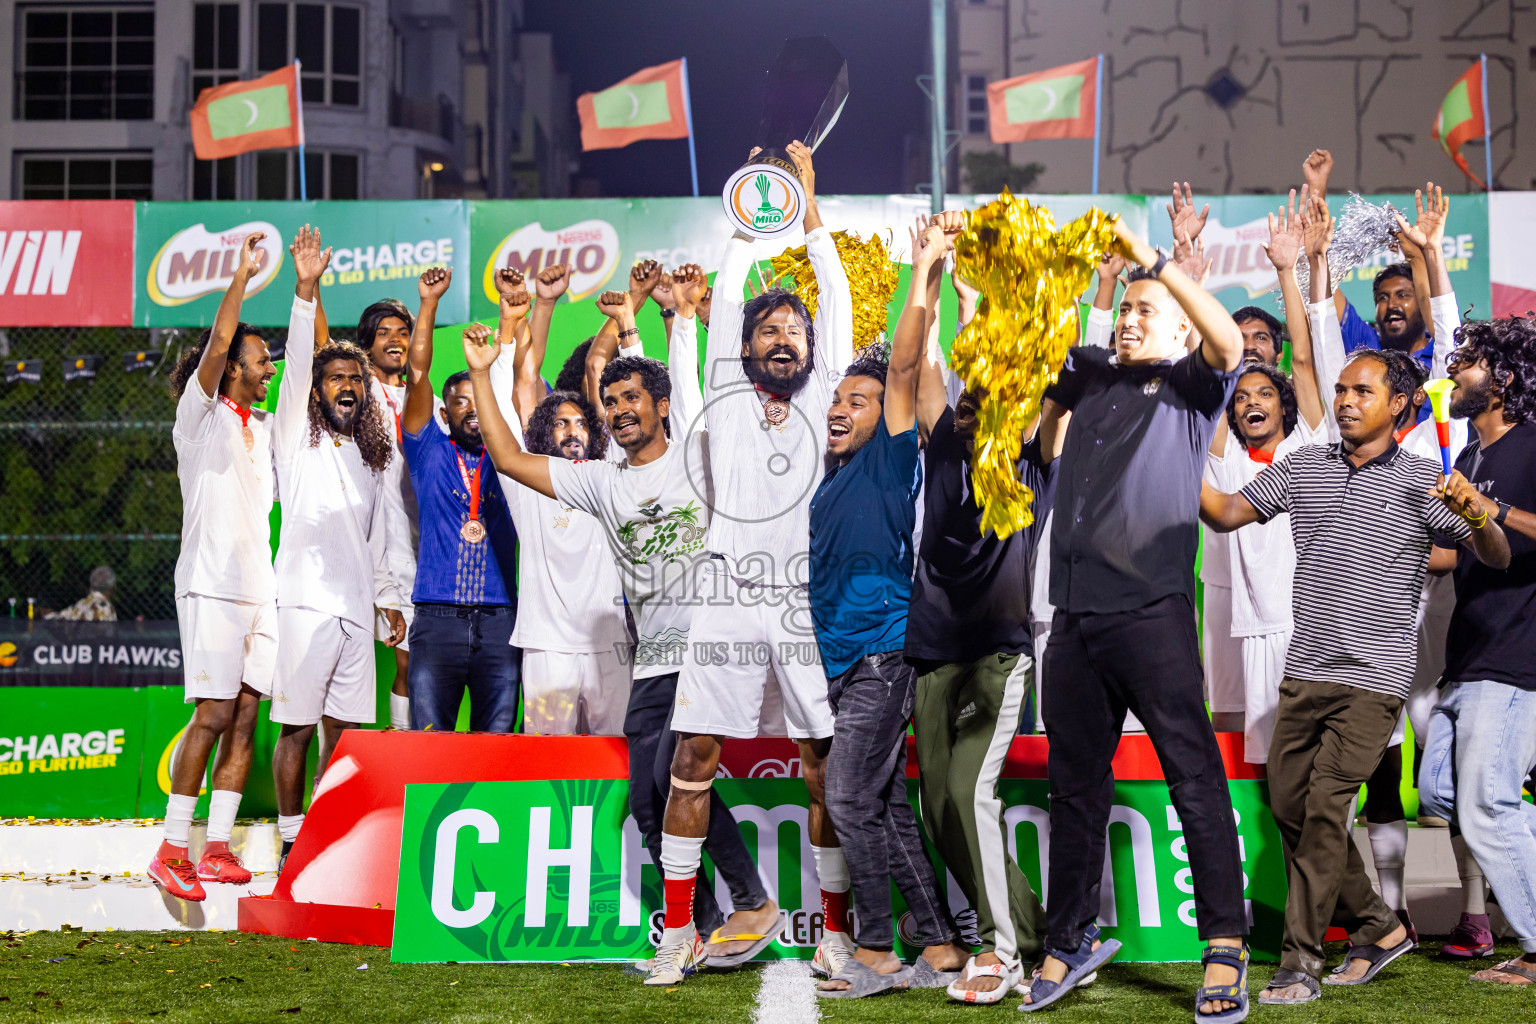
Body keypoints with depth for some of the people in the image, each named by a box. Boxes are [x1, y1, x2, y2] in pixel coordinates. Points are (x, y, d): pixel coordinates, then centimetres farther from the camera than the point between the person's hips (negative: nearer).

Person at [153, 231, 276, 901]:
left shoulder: (263, 426, 19)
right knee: (213, 715, -12)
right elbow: (217, 343, -14)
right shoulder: (201, 414, 0)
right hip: (212, 585, -7)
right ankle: (171, 851, -8)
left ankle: (216, 849, 5)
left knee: (245, 719, 2)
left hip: (260, 588, 7)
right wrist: (243, 273, -12)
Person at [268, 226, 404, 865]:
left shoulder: (370, 456, 18)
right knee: (297, 729, -4)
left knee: (342, 730, 6)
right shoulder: (296, 439, 3)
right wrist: (306, 290, -21)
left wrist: (388, 598, 20)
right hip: (307, 601, -5)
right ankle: (292, 841, 4)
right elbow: (298, 362, -10)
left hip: (357, 608, 5)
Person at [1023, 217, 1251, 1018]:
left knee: (1193, 774, -7)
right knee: (1074, 784, 12)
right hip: (1076, 614, 6)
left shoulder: (1191, 386, 5)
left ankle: (1224, 947, -4)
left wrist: (1151, 259, -16)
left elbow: (1230, 341, -14)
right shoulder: (1090, 378, 20)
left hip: (1152, 609, -6)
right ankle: (1070, 939, 22)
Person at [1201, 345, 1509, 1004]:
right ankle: (1377, 927, 24)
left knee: (1325, 810, -11)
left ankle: (1300, 965, -4)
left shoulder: (1421, 480, -2)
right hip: (1305, 672, 5)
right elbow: (1226, 514, 10)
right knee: (1288, 803, 8)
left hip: (1372, 680, -5)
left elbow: (1497, 558, -5)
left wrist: (1476, 514, -27)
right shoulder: (1304, 467, 10)